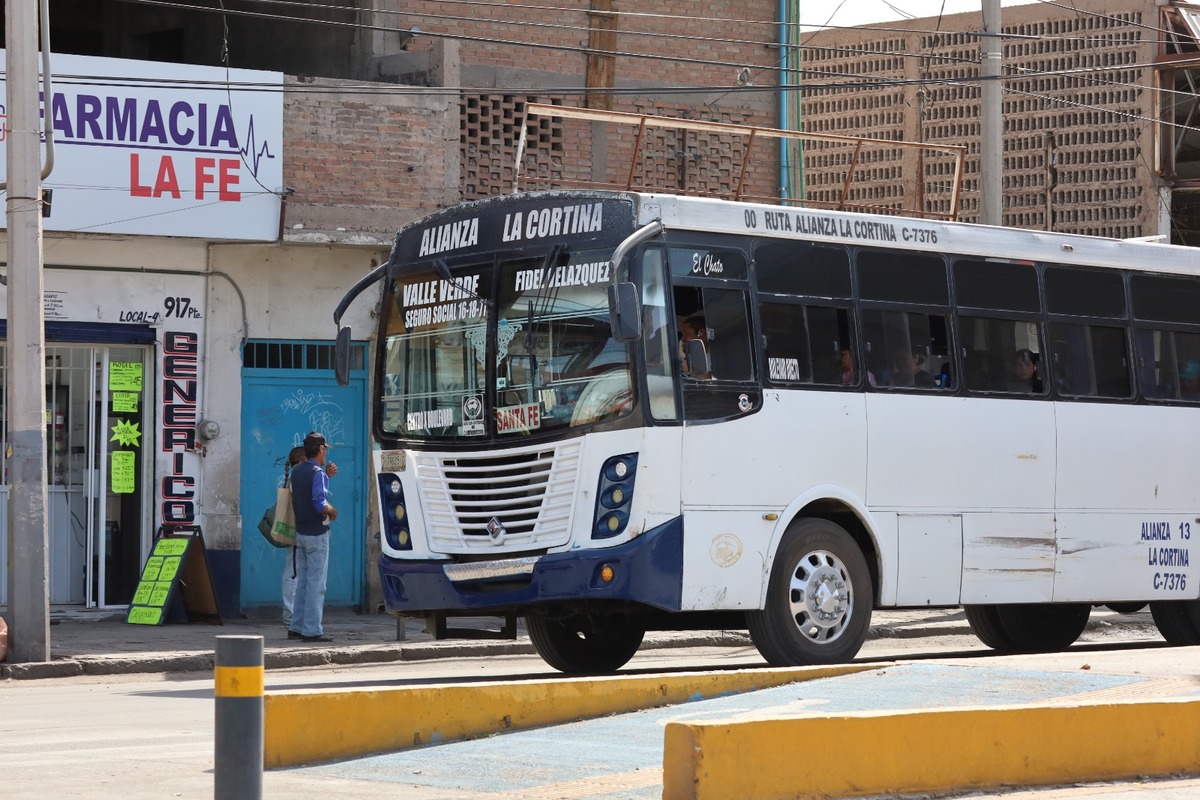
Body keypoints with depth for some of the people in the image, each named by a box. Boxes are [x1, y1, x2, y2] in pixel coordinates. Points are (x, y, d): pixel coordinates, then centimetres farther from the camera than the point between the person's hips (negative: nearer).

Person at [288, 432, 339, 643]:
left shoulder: (297, 471, 9)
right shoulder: (317, 473, -16)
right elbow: (320, 504, -25)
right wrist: (332, 511, -6)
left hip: (301, 532, 8)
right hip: (317, 534, -8)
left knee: (302, 582, 14)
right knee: (316, 583, -4)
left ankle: (296, 627, 17)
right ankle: (312, 630, -5)